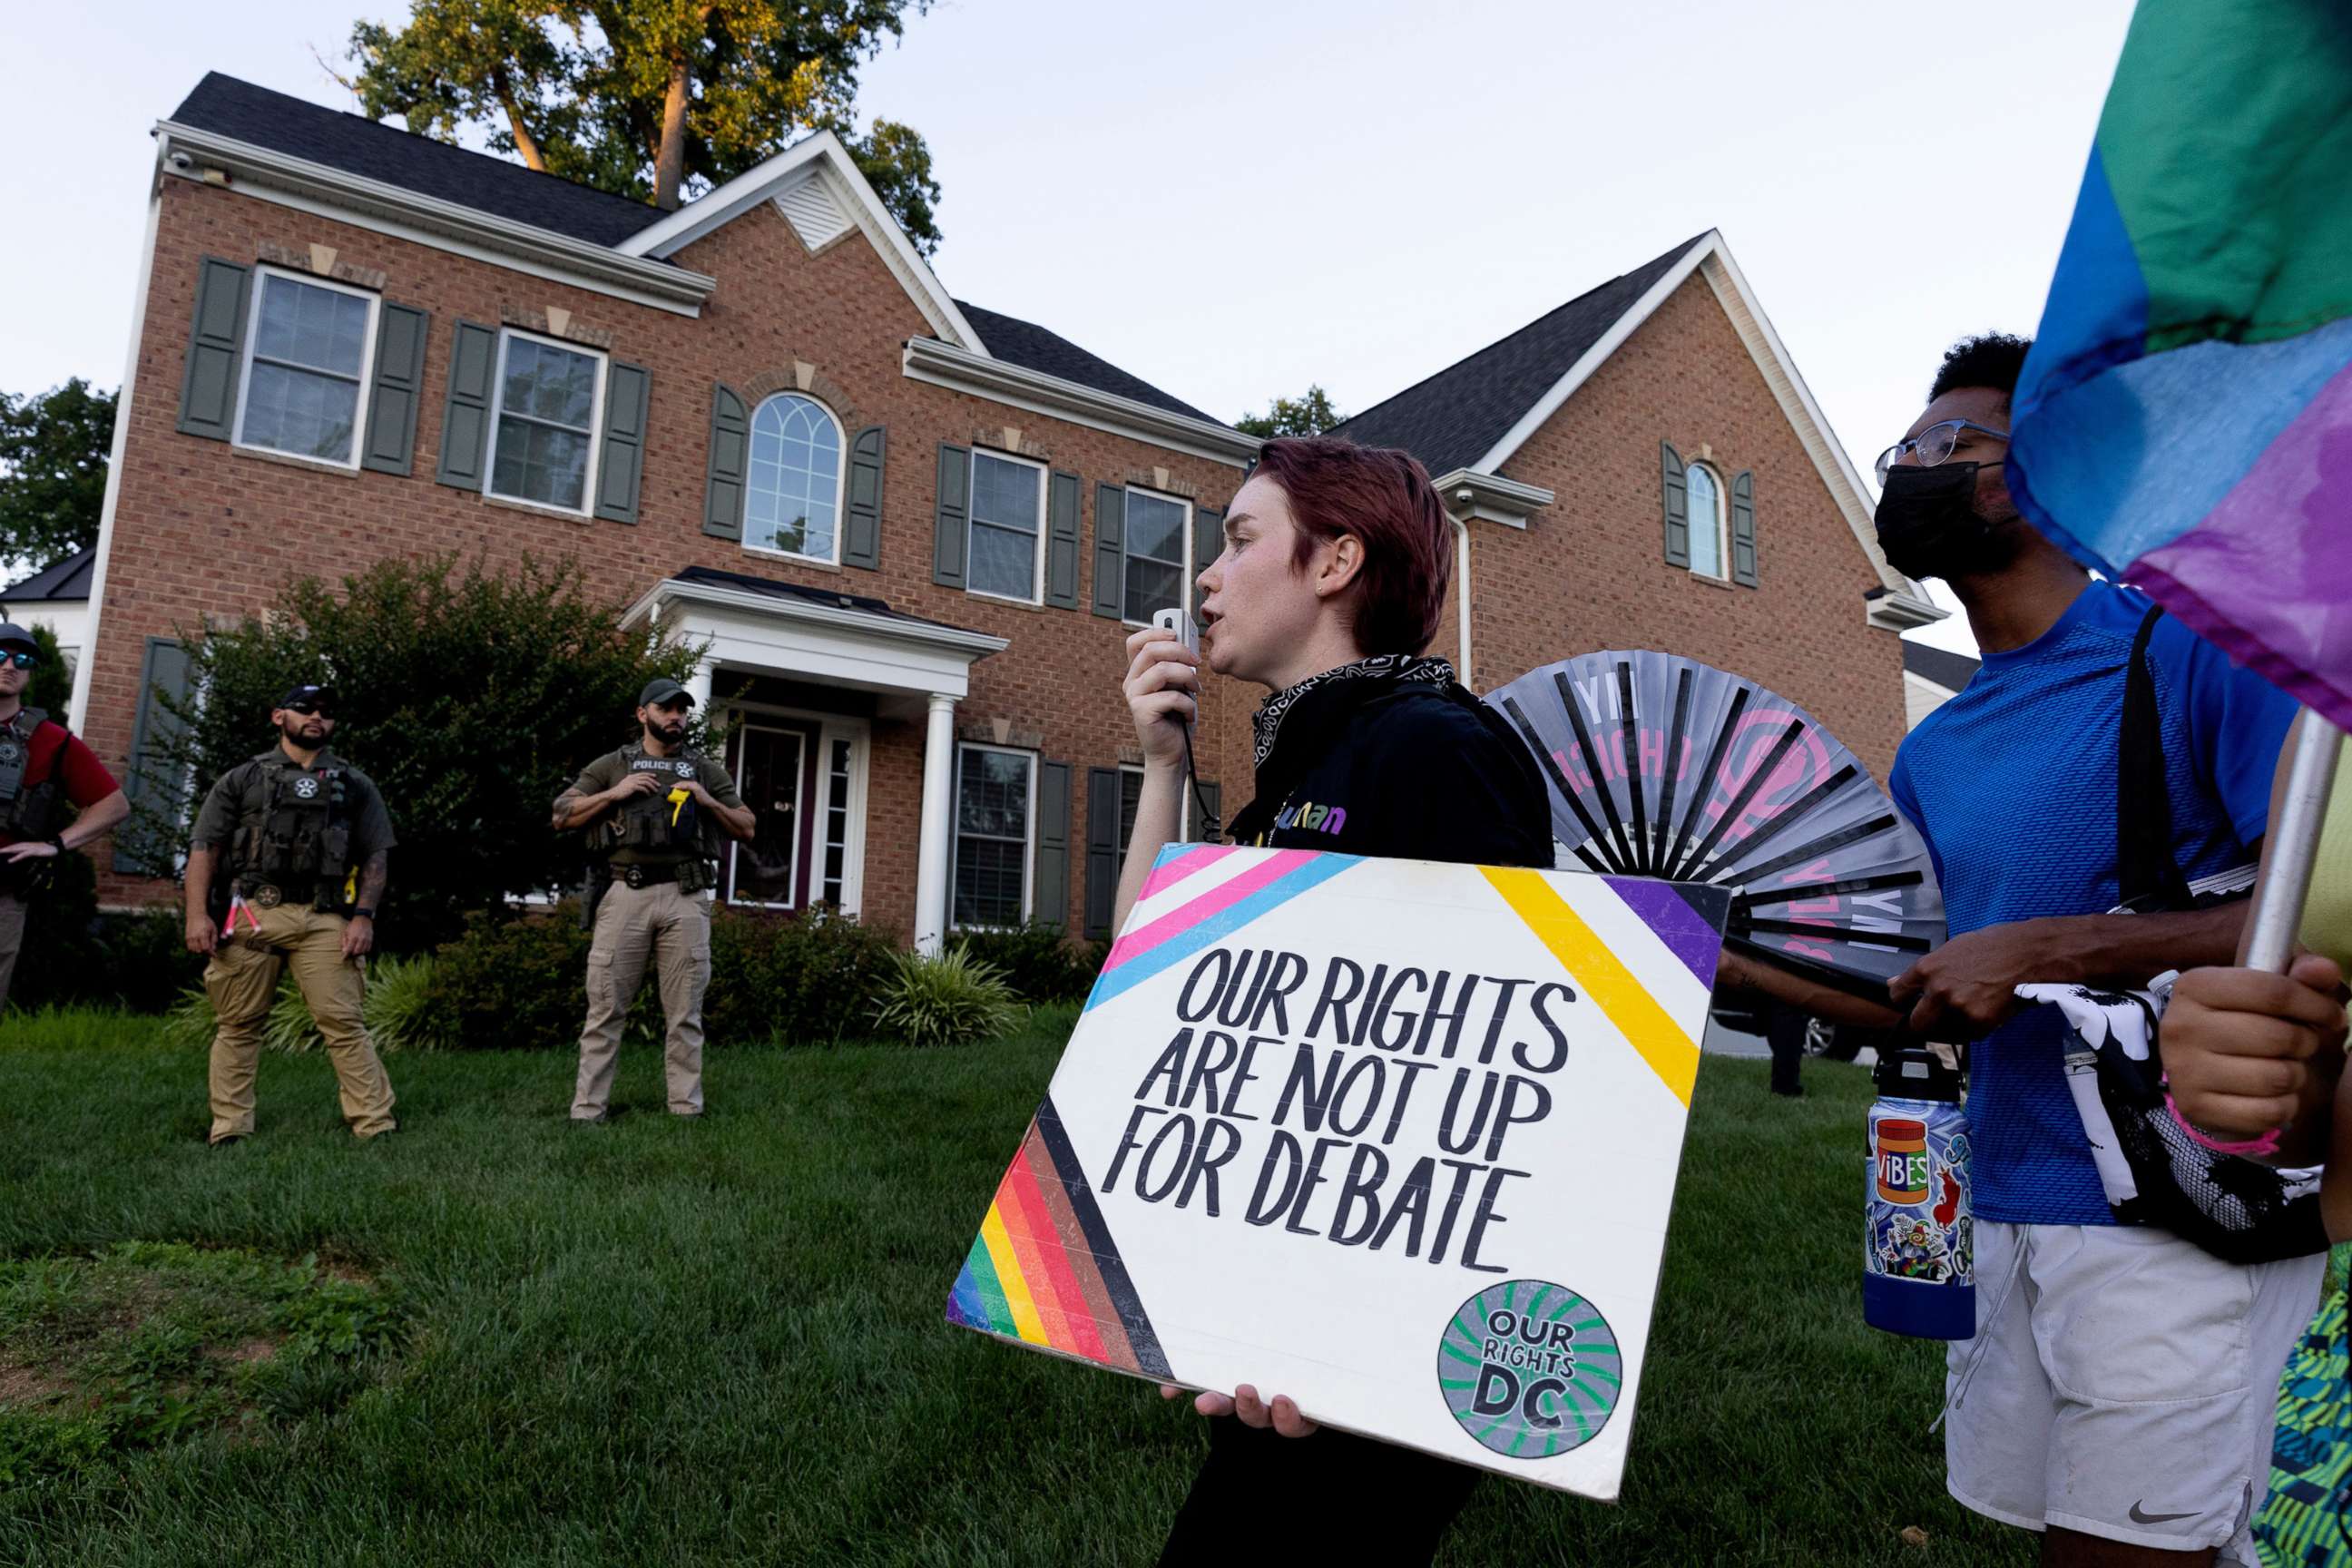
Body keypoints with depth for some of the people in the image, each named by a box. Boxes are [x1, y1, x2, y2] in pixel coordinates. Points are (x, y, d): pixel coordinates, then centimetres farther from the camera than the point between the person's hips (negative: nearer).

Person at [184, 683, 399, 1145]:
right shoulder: (241, 779, 14)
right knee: (238, 1025, 5)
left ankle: (376, 1125, -8)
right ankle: (229, 1132, 13)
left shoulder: (354, 785, 16)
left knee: (343, 1022, -7)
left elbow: (376, 856, 11)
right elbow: (204, 848, 8)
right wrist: (197, 914, -4)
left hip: (323, 919, -1)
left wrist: (364, 916, -1)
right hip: (249, 913, 1)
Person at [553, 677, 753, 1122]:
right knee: (605, 1008, 0)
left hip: (685, 899, 1)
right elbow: (562, 817, 7)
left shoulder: (706, 769, 15)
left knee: (685, 1013, 3)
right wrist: (616, 794, -5)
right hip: (625, 895, -1)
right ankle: (587, 1110, 6)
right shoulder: (610, 765, 12)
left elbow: (746, 828, 15)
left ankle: (686, 1109, 9)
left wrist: (709, 802, -1)